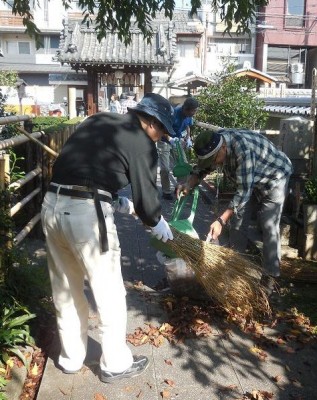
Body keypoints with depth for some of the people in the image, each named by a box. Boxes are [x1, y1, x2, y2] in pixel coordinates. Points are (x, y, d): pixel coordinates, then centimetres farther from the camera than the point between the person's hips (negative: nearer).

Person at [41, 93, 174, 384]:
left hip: (53, 205, 8)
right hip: (87, 213, -7)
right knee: (110, 294, 11)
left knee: (66, 290, 21)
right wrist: (158, 224, 22)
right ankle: (116, 365, 28)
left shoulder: (98, 121, 20)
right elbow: (146, 193, 2)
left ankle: (71, 358, 38)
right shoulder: (142, 143, 0)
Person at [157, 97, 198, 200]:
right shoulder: (173, 113, -30)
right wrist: (170, 140, -42)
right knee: (165, 168, -6)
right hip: (165, 141, -6)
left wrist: (187, 137, -11)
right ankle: (166, 191, 6)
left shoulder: (189, 115, -11)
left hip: (178, 140, 6)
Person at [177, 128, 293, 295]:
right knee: (237, 223, 5)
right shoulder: (214, 142, -18)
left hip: (274, 177, -7)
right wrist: (188, 185, -24)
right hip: (249, 180, 8)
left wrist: (221, 220, -43)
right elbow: (202, 168, -4)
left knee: (269, 227, -12)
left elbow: (243, 191, -40)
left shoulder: (243, 150, -41)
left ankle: (270, 277, -1)